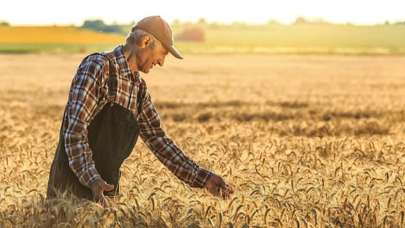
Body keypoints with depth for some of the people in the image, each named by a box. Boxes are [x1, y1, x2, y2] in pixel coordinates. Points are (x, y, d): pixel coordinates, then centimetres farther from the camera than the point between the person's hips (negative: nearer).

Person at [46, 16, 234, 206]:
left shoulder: (139, 88, 12)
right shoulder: (97, 66, -13)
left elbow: (157, 139, 15)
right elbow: (74, 129, -21)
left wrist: (203, 178, 8)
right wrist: (92, 179, -33)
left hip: (103, 190, 8)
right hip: (73, 184, -8)